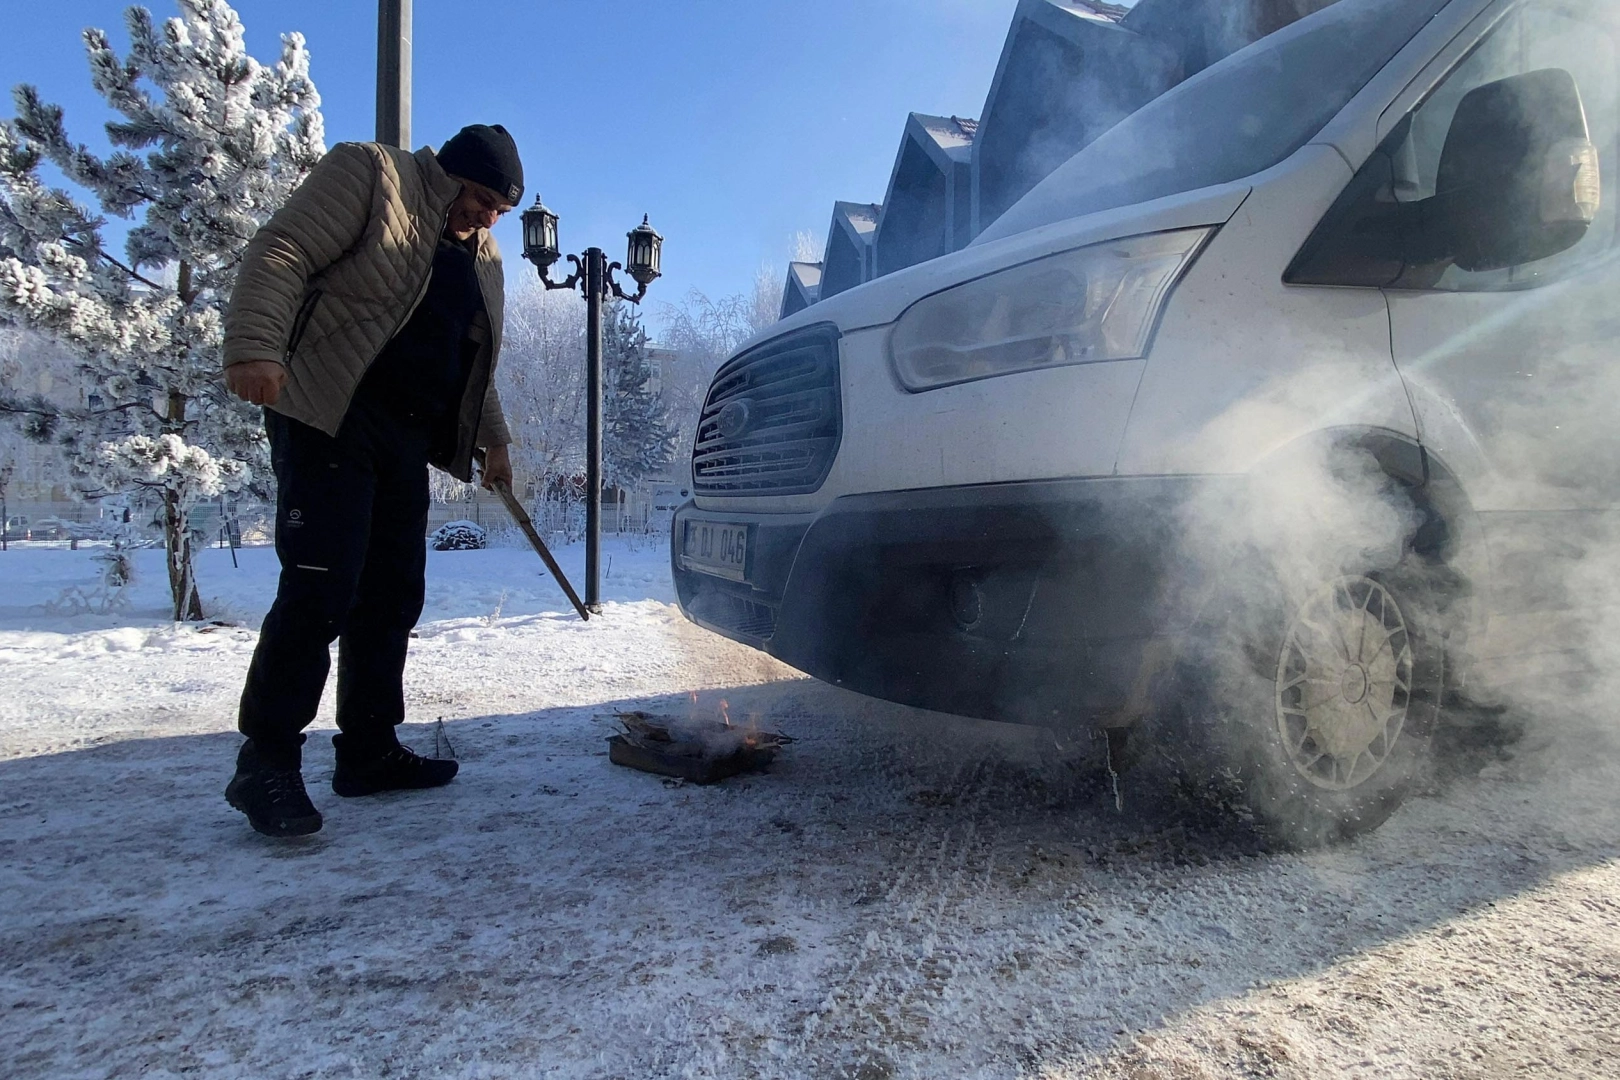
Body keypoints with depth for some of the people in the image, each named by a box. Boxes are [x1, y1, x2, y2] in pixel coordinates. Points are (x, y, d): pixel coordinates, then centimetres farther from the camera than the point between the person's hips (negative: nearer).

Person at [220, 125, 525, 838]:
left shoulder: (482, 260, 23)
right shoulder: (367, 176, 1)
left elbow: (475, 363, 30)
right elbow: (281, 252, -11)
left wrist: (494, 438, 25)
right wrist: (255, 346, -26)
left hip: (406, 442, 8)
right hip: (329, 421, -8)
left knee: (391, 596, 6)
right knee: (320, 588, -13)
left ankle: (368, 752, 15)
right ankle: (265, 763, -3)